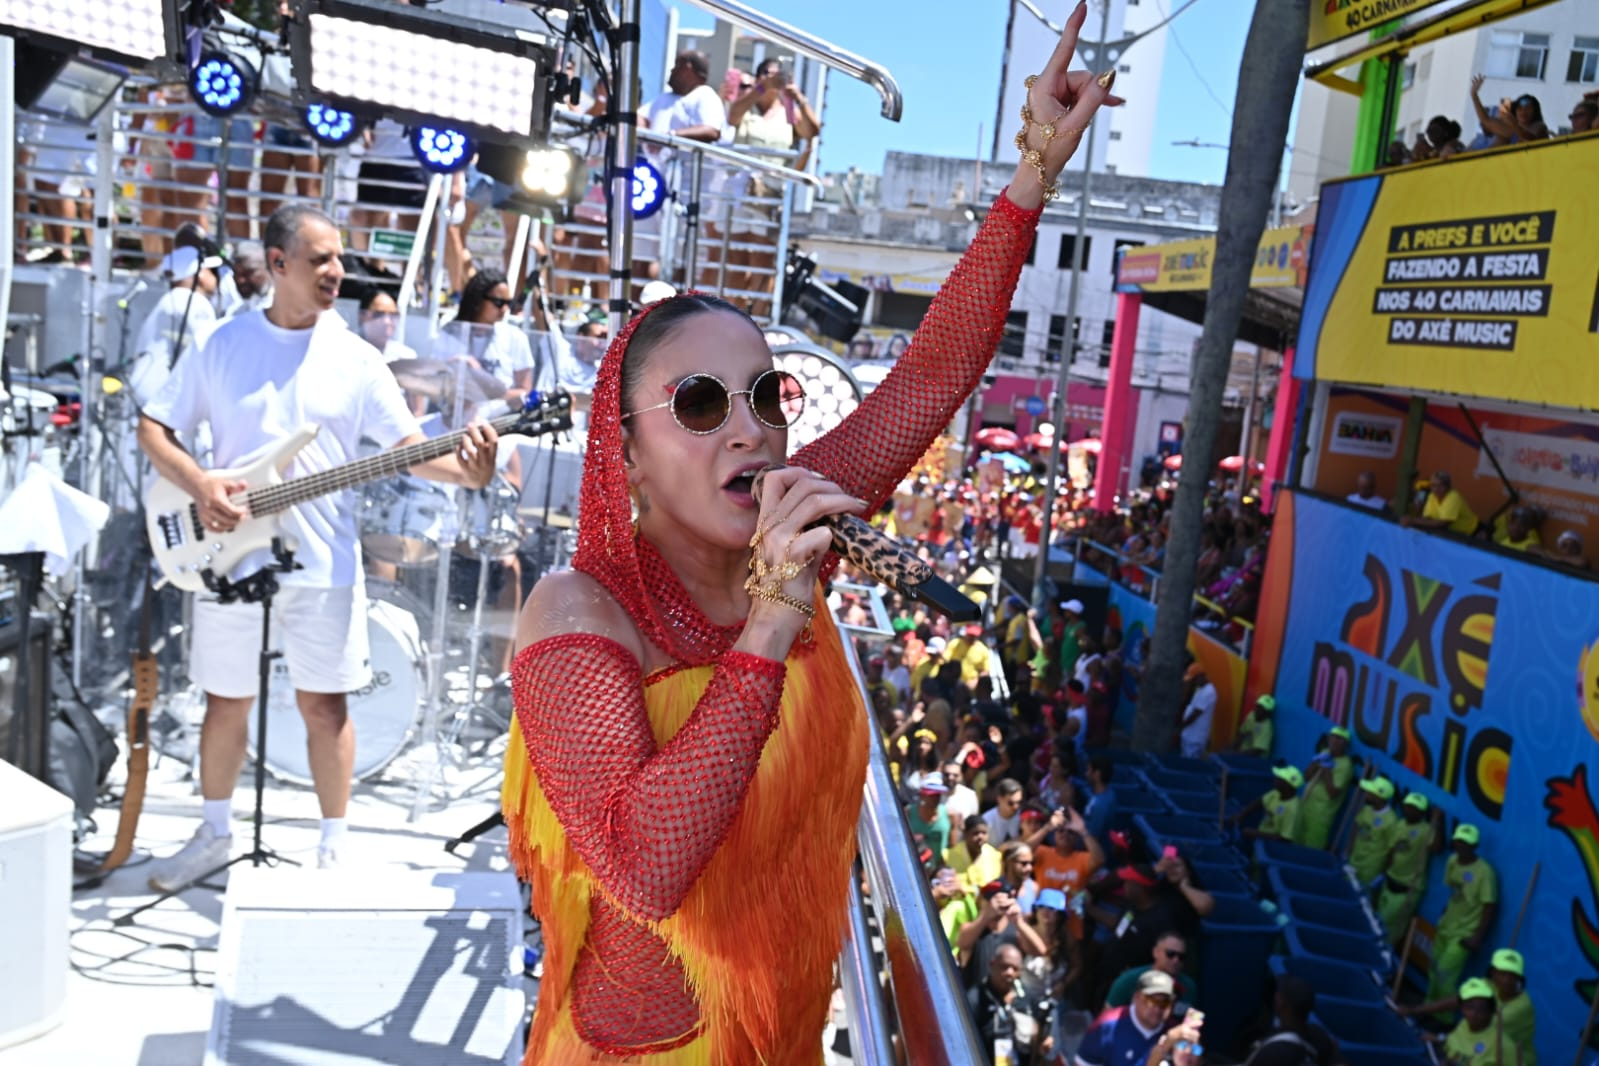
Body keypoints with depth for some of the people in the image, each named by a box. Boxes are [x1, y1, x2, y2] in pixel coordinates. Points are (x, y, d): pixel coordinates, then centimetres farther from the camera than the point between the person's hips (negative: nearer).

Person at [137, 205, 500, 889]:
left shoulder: (354, 358, 0)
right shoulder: (222, 345, 1)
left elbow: (408, 445, -3)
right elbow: (153, 426, 5)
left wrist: (464, 471, -23)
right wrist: (197, 484, -13)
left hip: (323, 564, -1)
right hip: (229, 556, 1)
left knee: (324, 704, 4)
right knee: (226, 700, 13)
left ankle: (335, 845, 18)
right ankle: (215, 833, 33)